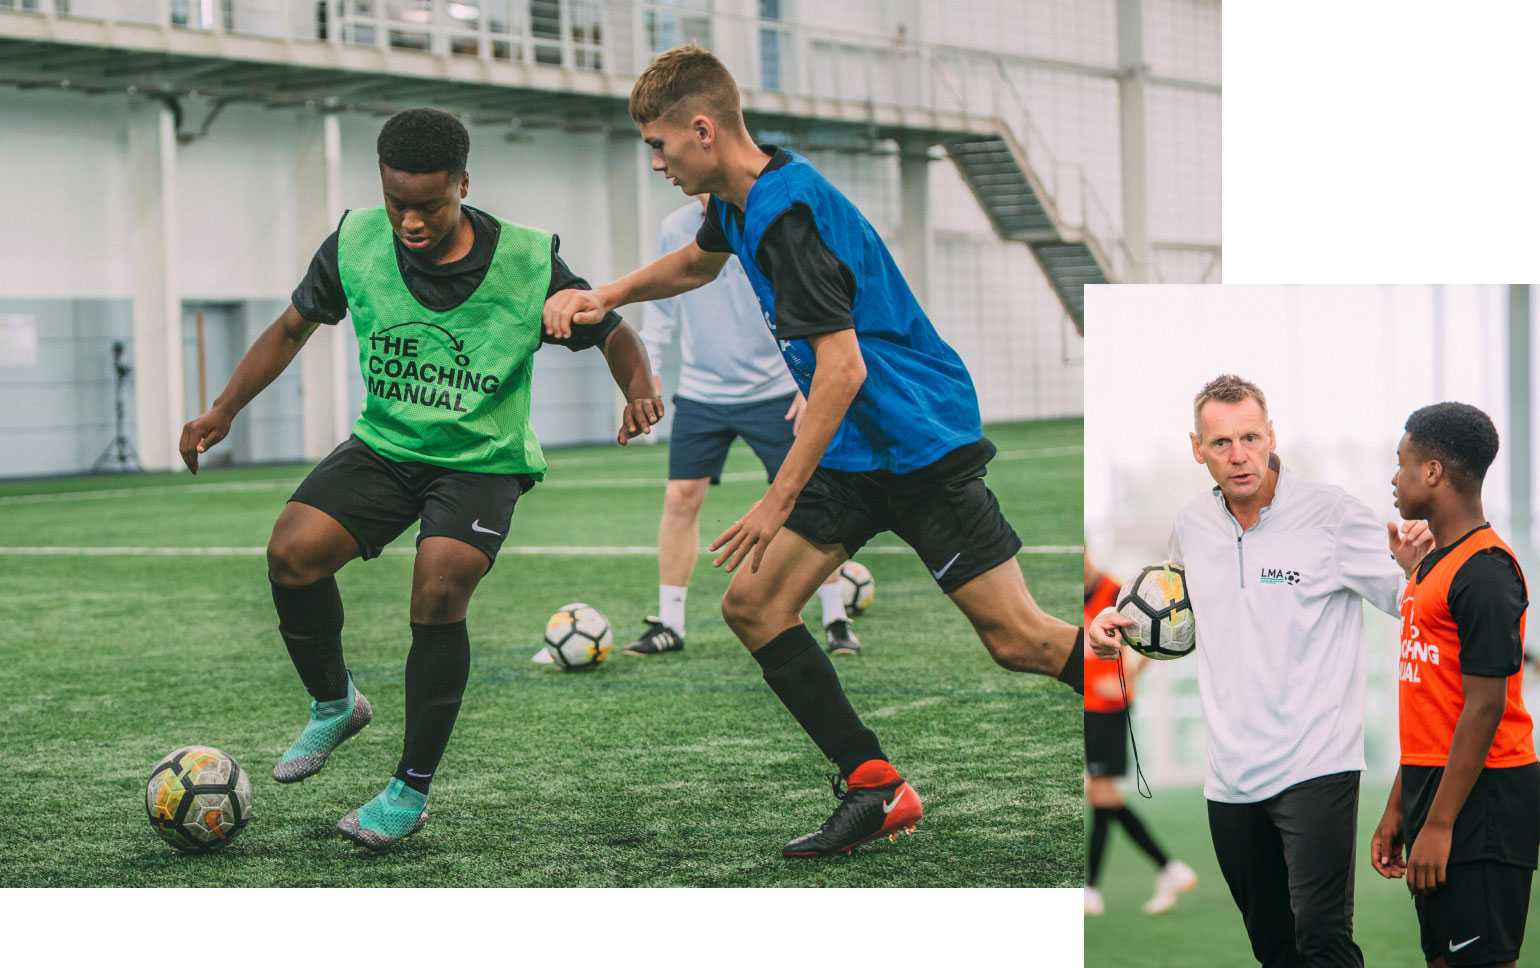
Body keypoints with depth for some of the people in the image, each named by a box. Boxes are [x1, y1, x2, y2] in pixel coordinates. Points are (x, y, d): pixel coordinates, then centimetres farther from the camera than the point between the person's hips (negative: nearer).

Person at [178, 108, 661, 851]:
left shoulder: (527, 264, -16)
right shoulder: (356, 245, -8)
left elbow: (612, 334, -1)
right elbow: (293, 327, 9)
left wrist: (639, 389, -23)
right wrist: (222, 412, 2)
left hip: (482, 461, -3)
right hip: (385, 447, 3)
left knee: (438, 592, -25)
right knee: (291, 552, -20)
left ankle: (411, 790, -7)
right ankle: (334, 705, 9)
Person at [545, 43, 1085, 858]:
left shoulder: (789, 217, -24)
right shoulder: (741, 199, 7)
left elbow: (843, 369, -28)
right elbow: (699, 262, 32)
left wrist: (781, 500, -24)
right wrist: (605, 297, 16)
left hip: (921, 445, -10)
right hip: (854, 453, 10)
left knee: (1017, 640, -9)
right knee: (753, 605, 2)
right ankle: (875, 789, 4)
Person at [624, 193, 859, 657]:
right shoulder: (674, 230, -1)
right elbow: (661, 302, 12)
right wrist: (649, 366, 6)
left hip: (774, 391, -3)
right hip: (700, 390, 3)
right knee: (680, 498, -3)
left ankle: (836, 621, 6)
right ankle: (668, 625, 7)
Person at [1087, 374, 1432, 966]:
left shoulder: (1331, 515, -9)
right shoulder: (1191, 526, 8)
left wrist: (1412, 565, -28)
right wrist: (1118, 620, 11)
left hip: (1316, 766, -6)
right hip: (1231, 776, 6)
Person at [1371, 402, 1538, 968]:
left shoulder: (1484, 571, -15)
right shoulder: (1432, 566, 15)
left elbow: (1485, 707, -19)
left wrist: (1439, 825, -20)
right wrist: (1398, 808, 18)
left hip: (1480, 797, -10)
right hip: (1434, 788, 10)